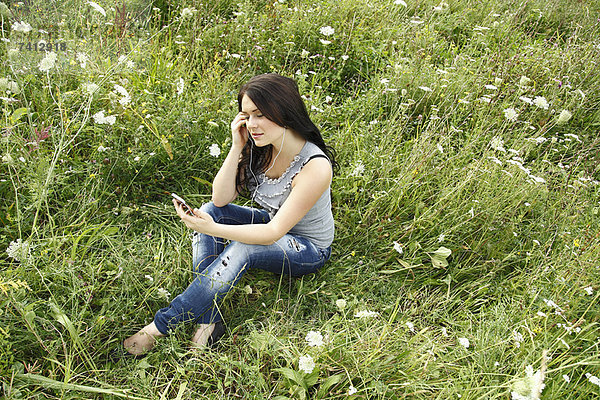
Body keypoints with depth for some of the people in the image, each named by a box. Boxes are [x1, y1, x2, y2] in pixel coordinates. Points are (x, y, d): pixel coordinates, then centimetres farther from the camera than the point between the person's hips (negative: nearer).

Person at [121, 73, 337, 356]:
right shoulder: (259, 147, -9)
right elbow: (221, 198, -11)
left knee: (241, 250, -34)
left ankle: (161, 325, -20)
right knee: (209, 211, -16)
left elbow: (273, 233, -29)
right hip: (270, 223, 7)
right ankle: (209, 320, -21)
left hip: (308, 249, -7)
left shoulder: (315, 166, -30)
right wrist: (237, 147, -22)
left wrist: (212, 230, -40)